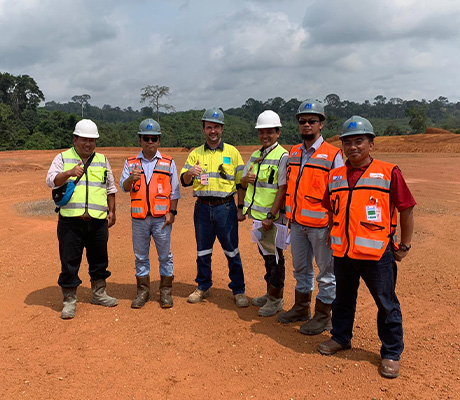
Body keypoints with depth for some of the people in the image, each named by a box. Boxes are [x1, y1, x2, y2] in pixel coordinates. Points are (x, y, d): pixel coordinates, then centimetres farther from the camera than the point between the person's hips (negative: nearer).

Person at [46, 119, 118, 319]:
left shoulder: (102, 160, 14)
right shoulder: (63, 158, 5)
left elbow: (110, 188, 19)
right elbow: (51, 181, -9)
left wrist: (112, 211, 13)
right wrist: (70, 173, -28)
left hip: (98, 221, 3)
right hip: (71, 220, -3)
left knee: (99, 259, 12)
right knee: (69, 261, 2)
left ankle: (98, 293, 30)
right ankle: (69, 300, 16)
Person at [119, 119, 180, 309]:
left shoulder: (168, 163, 5)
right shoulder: (130, 163, 8)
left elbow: (174, 191, 5)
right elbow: (124, 186, -2)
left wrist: (172, 212, -4)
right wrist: (131, 178, -24)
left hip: (161, 217, -1)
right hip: (139, 218, 2)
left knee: (165, 255, 4)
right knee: (140, 256, 10)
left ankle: (165, 291, 17)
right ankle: (143, 291, 22)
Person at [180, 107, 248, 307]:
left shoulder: (232, 152, 4)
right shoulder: (195, 154, 9)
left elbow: (240, 182, 4)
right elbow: (184, 181, 3)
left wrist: (241, 208, -2)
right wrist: (190, 173, -20)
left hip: (225, 207, -2)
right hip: (202, 208, 3)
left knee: (232, 251, 2)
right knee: (202, 251, 12)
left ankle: (238, 290, 16)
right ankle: (203, 287, 28)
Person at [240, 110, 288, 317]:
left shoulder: (282, 156, -11)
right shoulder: (255, 155, 13)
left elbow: (282, 189, -17)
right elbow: (244, 182, 18)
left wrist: (271, 216, -21)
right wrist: (247, 178, -6)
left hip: (273, 217, -8)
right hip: (257, 215, 8)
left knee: (274, 256, 2)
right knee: (265, 254, 17)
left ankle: (276, 299, 15)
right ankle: (270, 293, 31)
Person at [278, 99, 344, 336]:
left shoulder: (332, 155, -9)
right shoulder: (293, 153, 10)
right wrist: (290, 216, 15)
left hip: (321, 225, -6)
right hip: (297, 223, 6)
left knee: (326, 272, 6)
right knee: (301, 269, 18)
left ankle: (323, 317, 21)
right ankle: (301, 309, 35)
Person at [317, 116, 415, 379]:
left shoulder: (389, 173, -6)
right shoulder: (335, 176, 7)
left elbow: (407, 209, -2)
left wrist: (405, 246, -1)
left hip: (377, 253, -4)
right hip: (343, 252, 5)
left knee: (387, 305, 9)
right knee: (343, 299, 20)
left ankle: (392, 353, 27)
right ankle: (341, 338, 40)